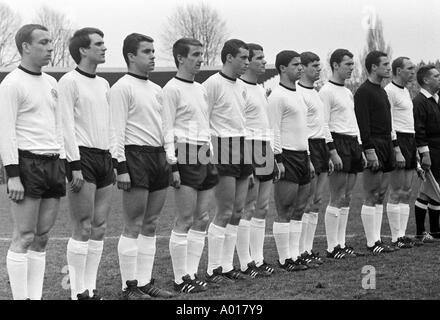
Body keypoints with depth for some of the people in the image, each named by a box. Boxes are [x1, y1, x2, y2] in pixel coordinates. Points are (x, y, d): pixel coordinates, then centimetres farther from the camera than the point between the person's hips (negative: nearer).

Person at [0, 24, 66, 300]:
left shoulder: (52, 83, 17)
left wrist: (62, 167, 15)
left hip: (53, 164, 7)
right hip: (27, 164, -7)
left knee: (42, 238, 7)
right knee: (24, 238, -5)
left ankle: (36, 296, 11)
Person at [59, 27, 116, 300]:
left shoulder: (103, 84, 18)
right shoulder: (69, 81, -6)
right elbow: (67, 126, -11)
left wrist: (114, 159, 15)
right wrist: (75, 165, -16)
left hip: (105, 158, 8)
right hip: (83, 157, -8)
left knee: (99, 227, 6)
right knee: (83, 228, -7)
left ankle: (91, 288, 11)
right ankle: (78, 292, -2)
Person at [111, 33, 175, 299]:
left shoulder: (156, 90, 18)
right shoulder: (122, 88, -7)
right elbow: (118, 130, -11)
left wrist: (171, 161, 14)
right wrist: (122, 167, -16)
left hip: (159, 157, 8)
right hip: (136, 157, -8)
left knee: (150, 226, 10)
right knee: (134, 227, -5)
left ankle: (145, 281, 15)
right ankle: (130, 286, 0)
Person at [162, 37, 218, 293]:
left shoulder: (201, 89, 18)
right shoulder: (172, 88, -7)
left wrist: (212, 159, 18)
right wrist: (173, 166, -16)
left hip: (206, 159, 8)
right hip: (186, 158, -8)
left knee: (202, 219, 7)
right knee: (185, 220, -6)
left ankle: (192, 272, 13)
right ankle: (181, 279, 0)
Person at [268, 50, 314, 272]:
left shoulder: (297, 95, 18)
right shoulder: (277, 96, -10)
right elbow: (274, 131, -14)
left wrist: (309, 159, 21)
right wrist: (278, 160, -18)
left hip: (302, 156, 9)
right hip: (287, 157, -9)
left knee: (298, 210, 9)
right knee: (285, 212, -5)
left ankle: (294, 254, 13)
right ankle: (284, 259, -1)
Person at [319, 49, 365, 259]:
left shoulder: (348, 92, 19)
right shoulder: (326, 91, -9)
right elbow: (323, 125, -14)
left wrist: (360, 150, 19)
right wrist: (333, 152, -19)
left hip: (353, 144, 9)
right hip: (338, 143, -9)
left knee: (346, 199, 9)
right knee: (337, 199, -8)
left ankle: (341, 244, 14)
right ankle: (332, 248, -5)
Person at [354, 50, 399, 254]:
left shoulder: (381, 92, 19)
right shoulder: (363, 92, -10)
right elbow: (363, 125, -16)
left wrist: (396, 149, 21)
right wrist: (370, 151, -21)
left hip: (386, 147, 9)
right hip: (374, 147, -9)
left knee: (380, 196, 9)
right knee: (371, 197, -6)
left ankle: (377, 239, 13)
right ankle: (371, 243, -3)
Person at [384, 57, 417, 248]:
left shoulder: (405, 91, 19)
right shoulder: (389, 91, -11)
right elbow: (388, 123, -16)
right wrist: (396, 148, -20)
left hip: (410, 141, 9)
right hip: (398, 140, -9)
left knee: (406, 193, 8)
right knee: (397, 193, -7)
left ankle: (402, 234, 12)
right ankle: (395, 238, -4)